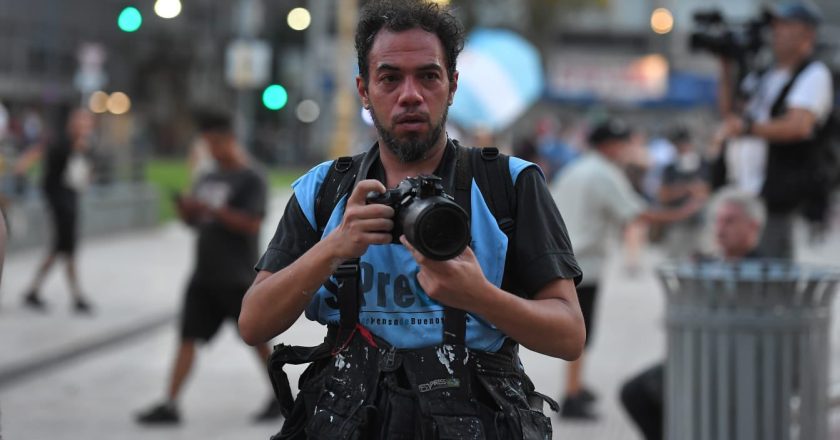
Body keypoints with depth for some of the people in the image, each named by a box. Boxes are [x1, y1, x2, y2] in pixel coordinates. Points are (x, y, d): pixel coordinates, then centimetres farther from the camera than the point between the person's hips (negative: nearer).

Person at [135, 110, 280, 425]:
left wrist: (212, 210, -24)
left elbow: (252, 224, -19)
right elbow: (194, 221, 20)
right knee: (188, 337, -1)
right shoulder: (208, 180, 14)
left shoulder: (251, 179, -8)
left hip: (237, 278, -6)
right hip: (204, 275, 6)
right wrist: (185, 208, -3)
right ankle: (170, 405, -3)